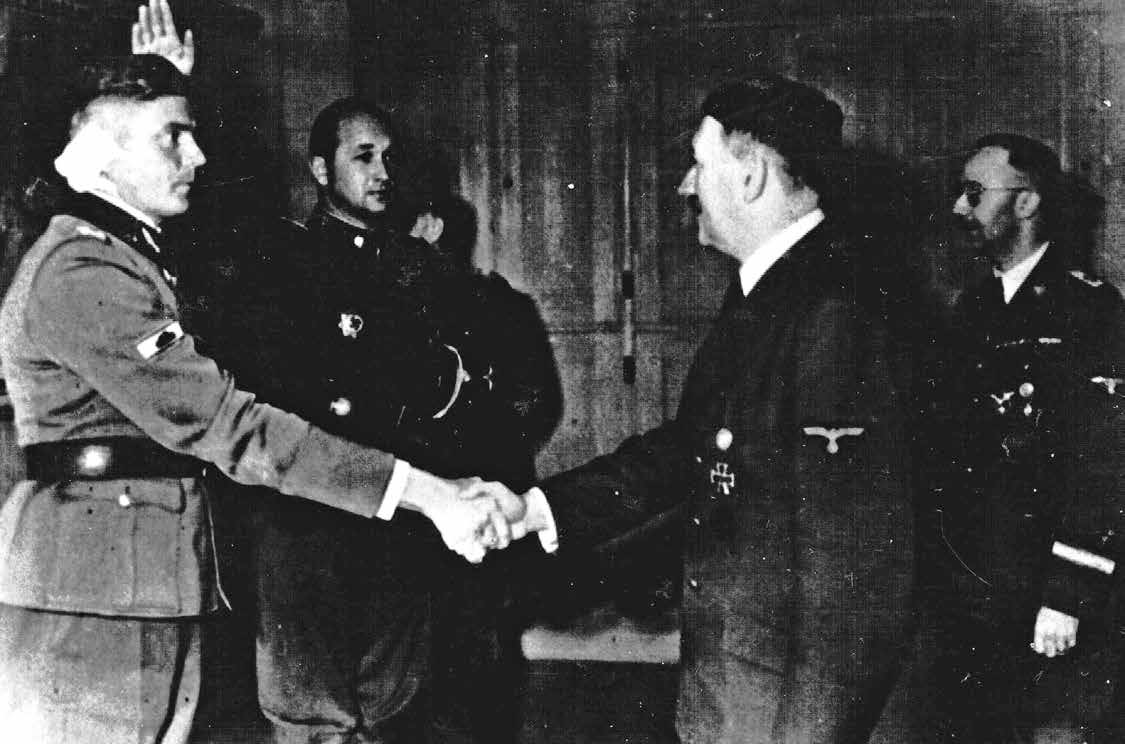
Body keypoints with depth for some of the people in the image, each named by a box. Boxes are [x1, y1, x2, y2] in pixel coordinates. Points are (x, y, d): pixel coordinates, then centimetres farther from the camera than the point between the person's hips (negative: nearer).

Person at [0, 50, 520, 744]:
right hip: (87, 602, -10)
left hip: (158, 595, 10)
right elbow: (222, 422, -24)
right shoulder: (78, 271, -16)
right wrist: (425, 491, -25)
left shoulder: (134, 253, 17)